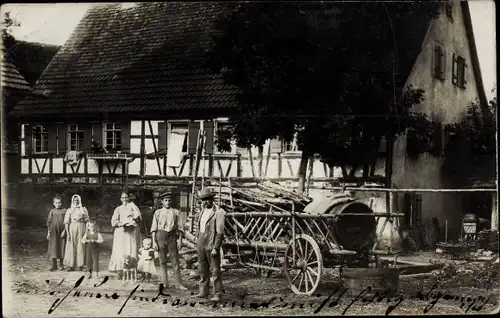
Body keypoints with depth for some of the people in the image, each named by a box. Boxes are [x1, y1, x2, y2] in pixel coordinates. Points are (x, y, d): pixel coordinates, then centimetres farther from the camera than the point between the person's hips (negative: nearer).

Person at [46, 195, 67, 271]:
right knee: (53, 247, -1)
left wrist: (64, 230, -9)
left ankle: (61, 264, 14)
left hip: (61, 231, -1)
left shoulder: (64, 211, 2)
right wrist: (48, 232, 2)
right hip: (54, 231, 1)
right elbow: (49, 222, 7)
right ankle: (54, 265, 5)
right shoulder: (52, 211, 5)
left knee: (61, 247, 3)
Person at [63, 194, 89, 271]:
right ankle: (71, 266, 3)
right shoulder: (69, 210, 6)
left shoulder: (84, 209, 8)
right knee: (71, 247, -2)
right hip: (72, 229, 0)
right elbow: (66, 223, 1)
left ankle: (81, 265, 4)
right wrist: (68, 233, -9)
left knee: (81, 247, 0)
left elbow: (86, 221, 6)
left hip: (81, 229, 0)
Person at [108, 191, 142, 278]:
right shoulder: (118, 209, 17)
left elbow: (138, 215, 1)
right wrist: (121, 223, -13)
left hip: (132, 231, -1)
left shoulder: (132, 206, 15)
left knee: (131, 251, -8)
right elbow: (113, 222, 6)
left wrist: (134, 219, -19)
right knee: (120, 251, -10)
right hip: (121, 232, 1)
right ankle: (120, 272, -12)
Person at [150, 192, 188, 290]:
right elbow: (154, 228, 5)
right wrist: (154, 241, -2)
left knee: (175, 261, -2)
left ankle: (179, 284, -1)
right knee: (162, 261, 5)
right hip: (160, 236, 0)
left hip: (172, 237, 0)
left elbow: (180, 227, 6)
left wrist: (180, 240, -3)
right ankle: (165, 283, 13)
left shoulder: (176, 212, 7)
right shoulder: (158, 212, 8)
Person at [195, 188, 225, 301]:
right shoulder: (203, 211, 12)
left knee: (215, 270, -2)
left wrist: (215, 248, -20)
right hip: (201, 244, 8)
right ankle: (203, 292, 22)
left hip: (211, 245, -8)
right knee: (202, 269, 13)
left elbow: (220, 232, -17)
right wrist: (198, 243, 16)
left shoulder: (218, 213, -14)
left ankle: (217, 294, 4)